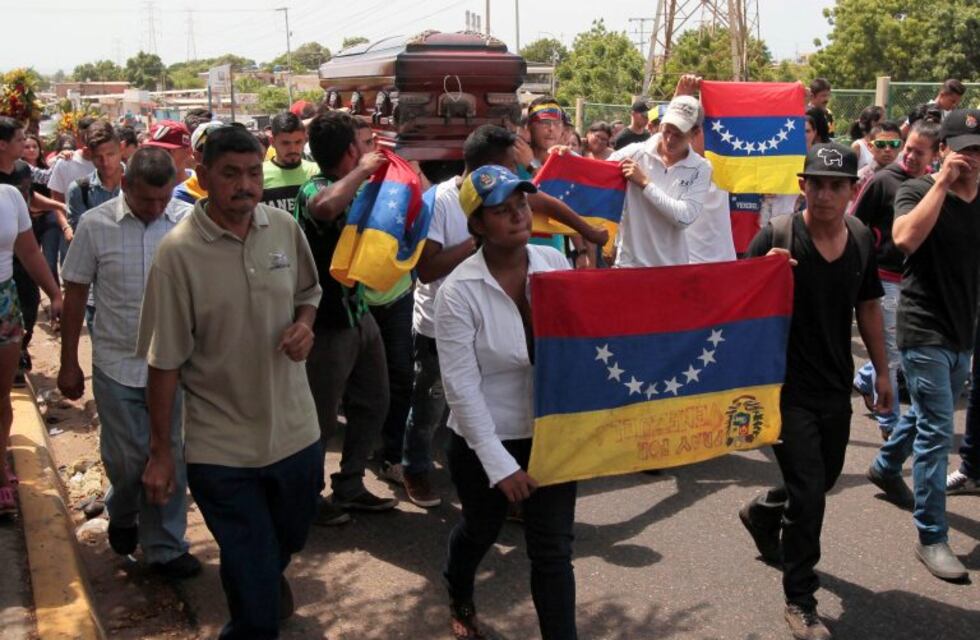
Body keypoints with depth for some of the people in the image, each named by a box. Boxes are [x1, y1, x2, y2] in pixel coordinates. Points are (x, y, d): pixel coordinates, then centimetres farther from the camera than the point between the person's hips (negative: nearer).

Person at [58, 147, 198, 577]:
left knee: (169, 458, 8)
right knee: (125, 458, 10)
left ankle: (165, 546, 23)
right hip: (117, 364, 0)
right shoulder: (95, 225, -7)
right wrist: (69, 363, 3)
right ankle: (122, 514, 42)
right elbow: (75, 294, 1)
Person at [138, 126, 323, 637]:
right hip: (222, 447, -4)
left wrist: (303, 324, -8)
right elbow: (164, 361, -11)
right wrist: (160, 453, -7)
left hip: (294, 428, 5)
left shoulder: (283, 227, -4)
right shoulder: (178, 252, -16)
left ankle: (269, 576, 61)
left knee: (290, 536, 28)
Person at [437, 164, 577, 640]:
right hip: (487, 440, -2)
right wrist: (499, 464, -20)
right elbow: (461, 387, -19)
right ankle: (459, 599, 56)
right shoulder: (458, 291, -19)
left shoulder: (555, 263, -7)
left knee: (553, 550, 5)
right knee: (481, 531, 23)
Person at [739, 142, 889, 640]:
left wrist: (881, 370, 16)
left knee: (824, 478, 20)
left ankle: (762, 514, 50)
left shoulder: (861, 240, 1)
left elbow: (868, 306, 14)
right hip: (788, 387, -6)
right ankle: (800, 600, 12)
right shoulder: (777, 237, -15)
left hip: (836, 387, 6)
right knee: (808, 491, -5)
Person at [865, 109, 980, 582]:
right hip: (924, 331, -7)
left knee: (927, 415, 23)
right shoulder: (918, 191, -10)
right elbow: (905, 238, -30)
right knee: (937, 432, -9)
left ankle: (885, 468, 50)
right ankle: (932, 538, -1)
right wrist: (942, 183, -25)